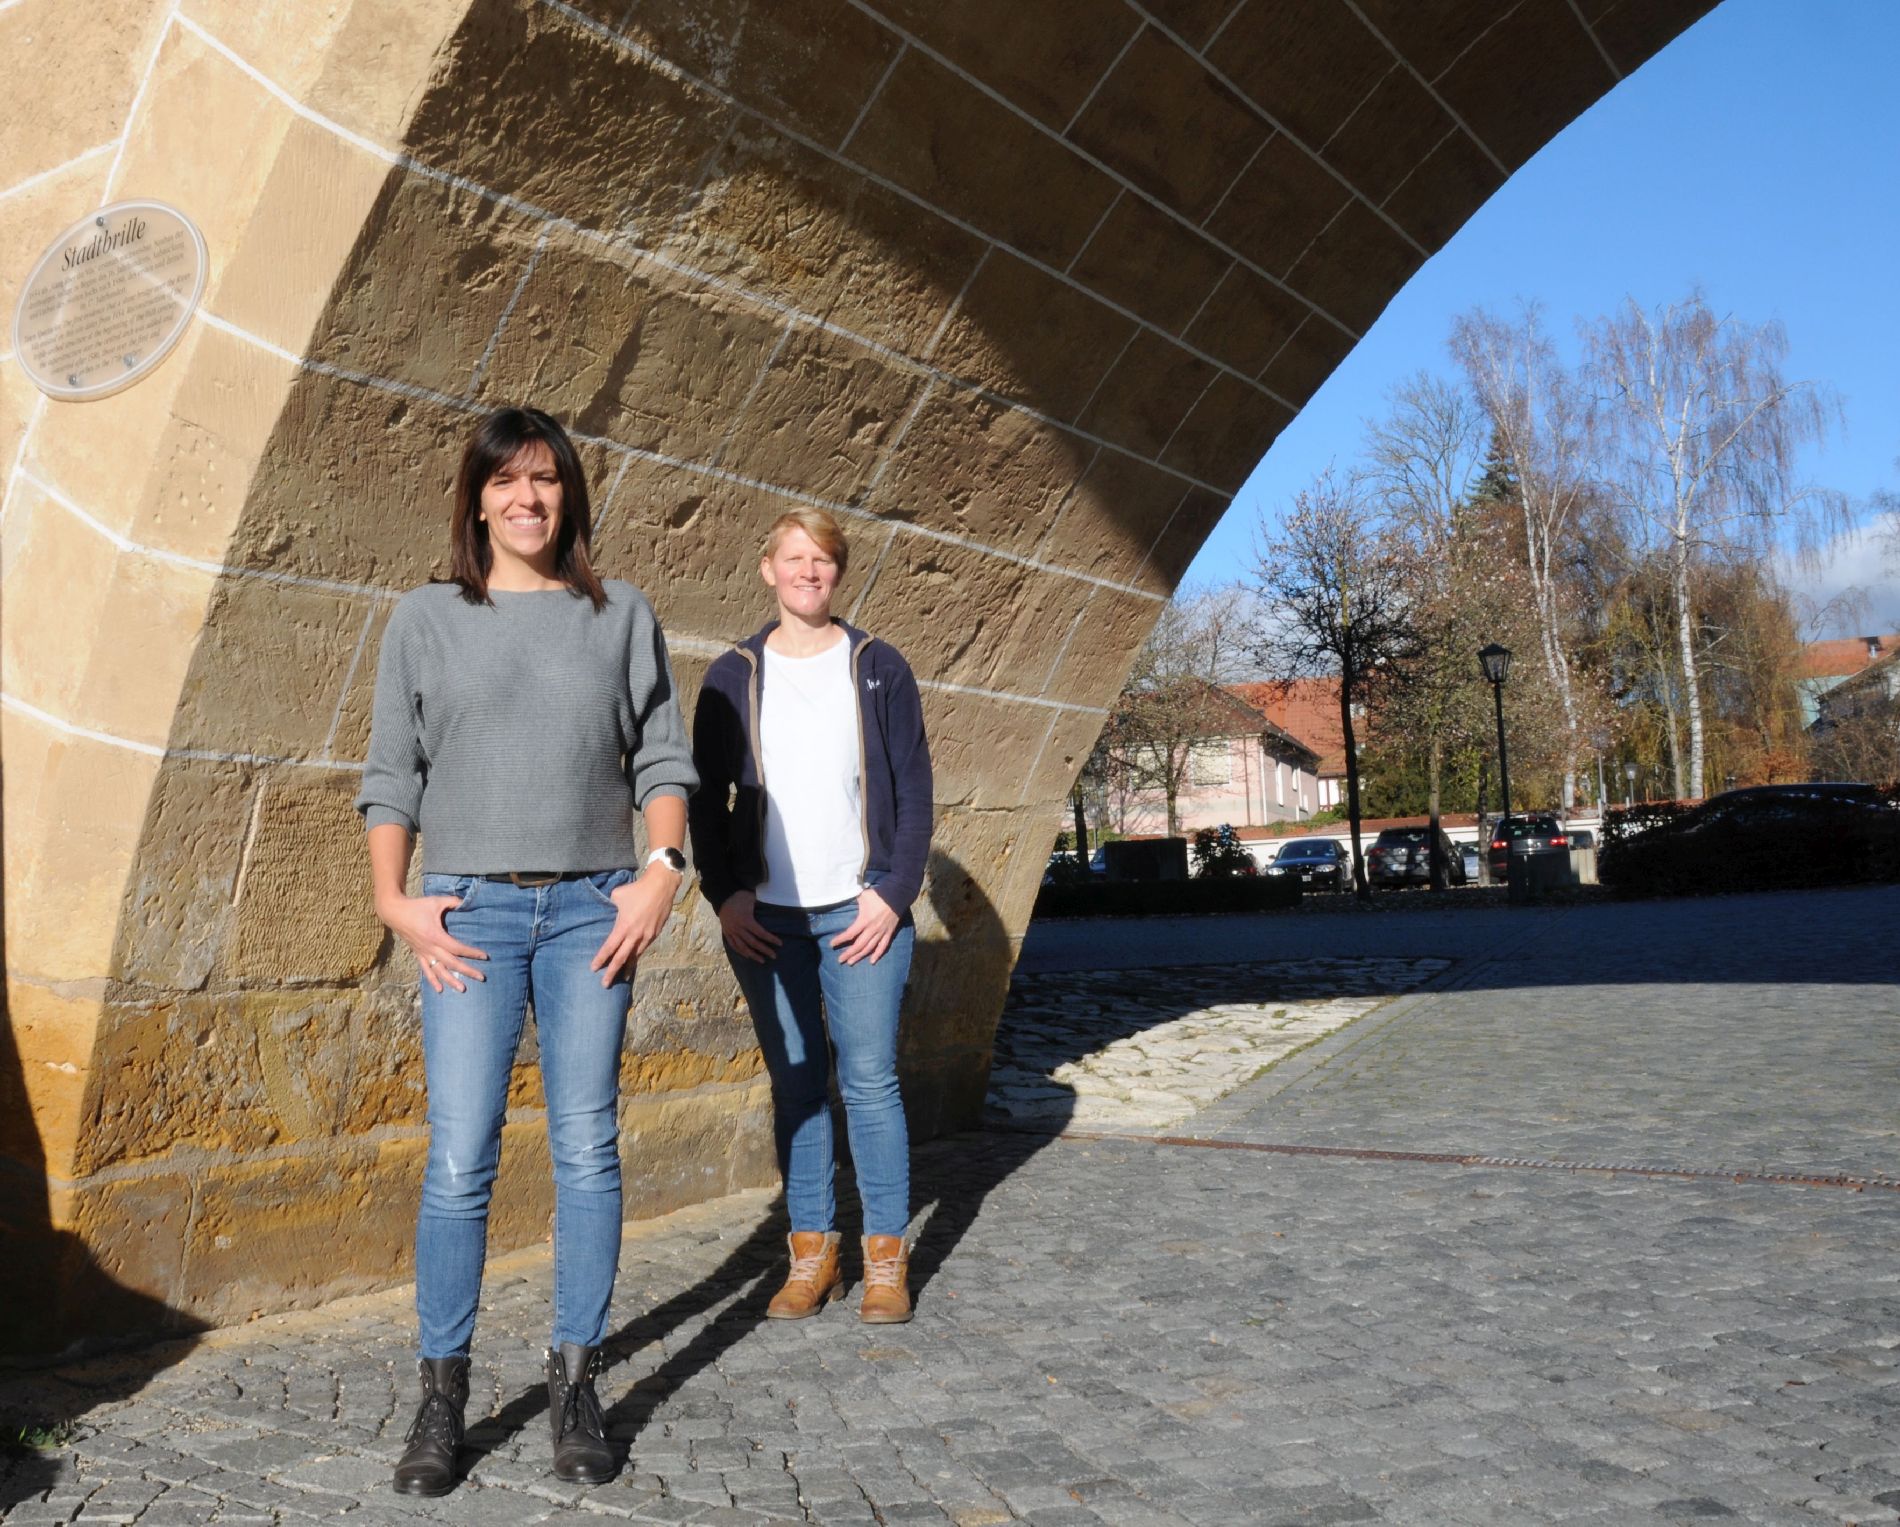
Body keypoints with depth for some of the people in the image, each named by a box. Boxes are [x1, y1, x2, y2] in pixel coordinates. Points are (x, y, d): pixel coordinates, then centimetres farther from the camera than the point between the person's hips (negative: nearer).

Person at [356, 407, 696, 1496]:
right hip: (472, 910, 0)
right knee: (460, 1160, -3)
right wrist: (393, 898, -3)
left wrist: (662, 874, -5)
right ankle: (444, 1394, 11)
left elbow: (663, 761, 9)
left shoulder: (622, 616, 10)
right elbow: (392, 773, 7)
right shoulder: (427, 619, 9)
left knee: (588, 1148, 3)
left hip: (593, 907, 1)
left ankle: (577, 1381, 15)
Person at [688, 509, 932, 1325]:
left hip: (861, 913, -1)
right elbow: (705, 796, 8)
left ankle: (886, 1258, 10)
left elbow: (913, 788, 3)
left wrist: (893, 892, -6)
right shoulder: (733, 676, 7)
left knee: (870, 1081, 0)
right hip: (765, 918, 1)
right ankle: (811, 1253, 15)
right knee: (796, 1084, 6)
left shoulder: (877, 667, 5)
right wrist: (723, 892, -3)